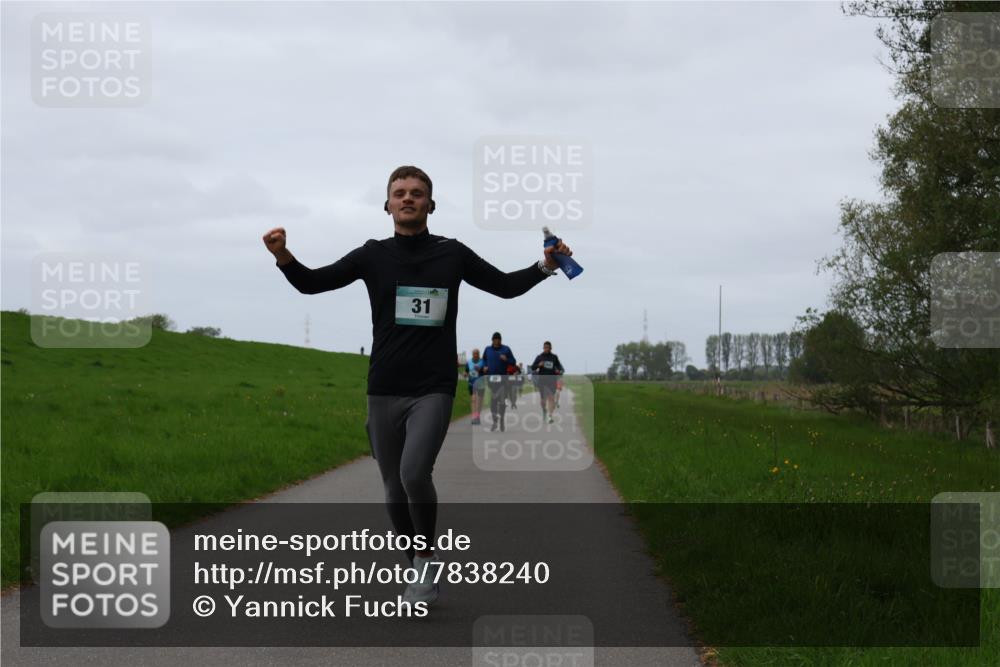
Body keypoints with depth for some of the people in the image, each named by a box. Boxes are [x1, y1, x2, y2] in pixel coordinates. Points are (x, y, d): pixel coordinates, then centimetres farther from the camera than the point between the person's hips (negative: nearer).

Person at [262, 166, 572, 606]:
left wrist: (545, 266, -4)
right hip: (383, 392, 2)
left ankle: (426, 558, -2)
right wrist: (283, 256, -17)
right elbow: (312, 283, 3)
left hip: (433, 390, -2)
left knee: (415, 473, -24)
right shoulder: (373, 255, 3)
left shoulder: (452, 254, 3)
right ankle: (421, 573, 26)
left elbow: (506, 286, 14)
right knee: (395, 492, 7)